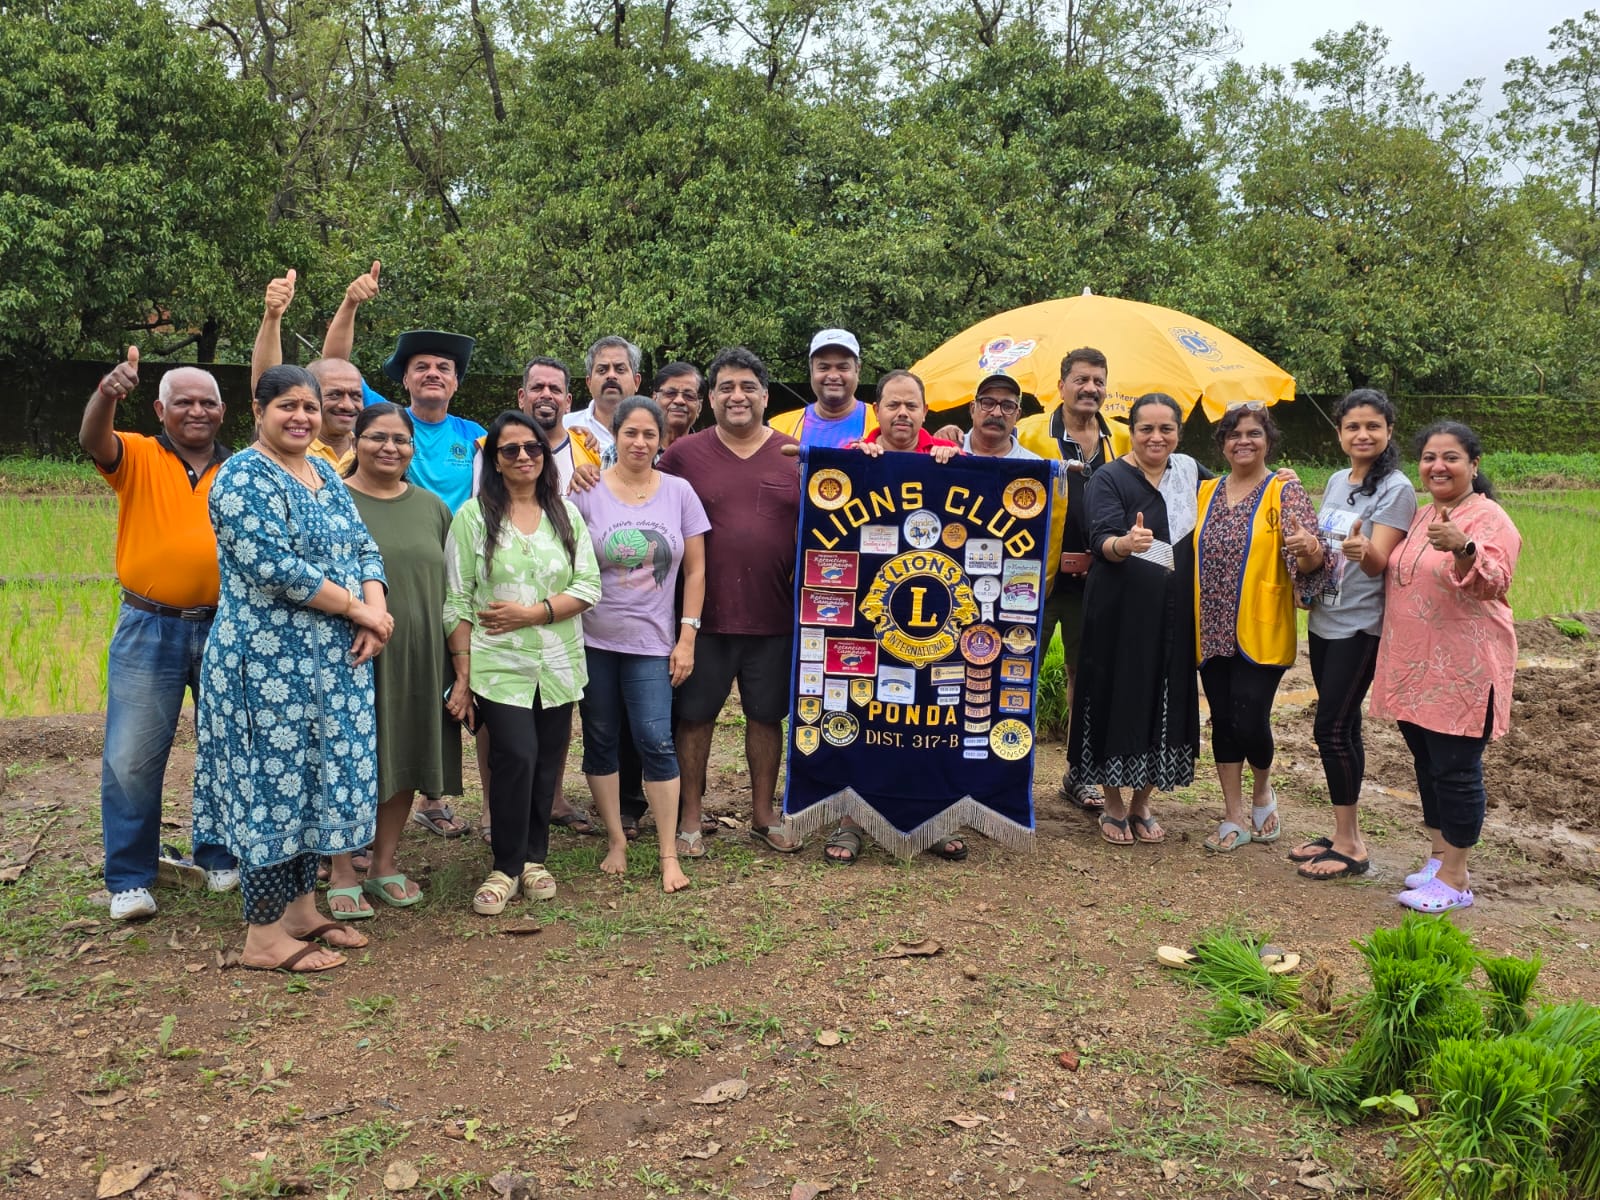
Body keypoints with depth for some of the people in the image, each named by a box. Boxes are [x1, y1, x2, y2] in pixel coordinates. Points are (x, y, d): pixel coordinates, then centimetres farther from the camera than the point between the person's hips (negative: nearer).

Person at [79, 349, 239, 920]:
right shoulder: (138, 458, 0)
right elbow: (93, 441, -21)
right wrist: (107, 392, -41)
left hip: (226, 627, 3)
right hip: (150, 630, -2)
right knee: (131, 758, 0)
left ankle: (219, 856, 30)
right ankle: (130, 879, 14)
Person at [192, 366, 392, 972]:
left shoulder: (324, 472, 14)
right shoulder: (244, 477, -12)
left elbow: (363, 547, 10)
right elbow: (276, 567, -21)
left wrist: (377, 608, -9)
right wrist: (359, 609, -15)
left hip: (331, 664, 8)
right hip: (270, 663, -8)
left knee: (314, 781, 13)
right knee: (275, 784, -2)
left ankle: (301, 910, 26)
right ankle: (264, 935, 9)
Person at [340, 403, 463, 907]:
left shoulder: (431, 507, 12)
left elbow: (448, 585, 15)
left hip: (419, 659, 4)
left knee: (405, 761, 10)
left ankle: (384, 865, 26)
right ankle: (342, 873, 17)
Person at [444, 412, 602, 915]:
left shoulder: (566, 513, 9)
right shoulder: (473, 516, 0)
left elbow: (589, 586, 1)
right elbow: (456, 602, -2)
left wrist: (533, 613, -12)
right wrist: (462, 675, -6)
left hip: (558, 664, 3)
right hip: (498, 664, -3)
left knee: (547, 764, 6)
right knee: (516, 757, -14)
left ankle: (532, 858, 24)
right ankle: (506, 868, 3)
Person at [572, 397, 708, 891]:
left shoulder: (679, 493, 2)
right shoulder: (588, 491, -1)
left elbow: (695, 569, 4)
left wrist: (687, 637, -1)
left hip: (652, 641, -1)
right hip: (594, 640, 1)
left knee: (656, 741, -6)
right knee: (601, 740, 8)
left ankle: (670, 854, 3)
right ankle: (616, 840, 23)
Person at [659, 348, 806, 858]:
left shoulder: (798, 455, 4)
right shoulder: (683, 454, 0)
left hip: (774, 617, 2)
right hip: (703, 614, -1)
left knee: (766, 715, 13)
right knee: (694, 715, 8)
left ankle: (764, 815, 28)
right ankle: (690, 816, 23)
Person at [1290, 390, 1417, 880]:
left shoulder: (1395, 488, -11)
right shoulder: (1337, 481, 11)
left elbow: (1378, 563, -21)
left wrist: (1361, 550, -41)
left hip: (1360, 627, -7)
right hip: (1324, 620, 7)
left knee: (1331, 729, -8)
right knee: (1341, 728, 12)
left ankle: (1350, 846, 3)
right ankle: (1346, 834, 21)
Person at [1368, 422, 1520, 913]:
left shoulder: (1488, 519, -11)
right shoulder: (1422, 517, 14)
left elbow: (1493, 582, -28)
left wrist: (1462, 547, -45)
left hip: (1462, 671, -8)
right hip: (1414, 667, 8)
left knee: (1455, 771, -2)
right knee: (1428, 765, 16)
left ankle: (1455, 879, 8)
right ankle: (1439, 858, 29)